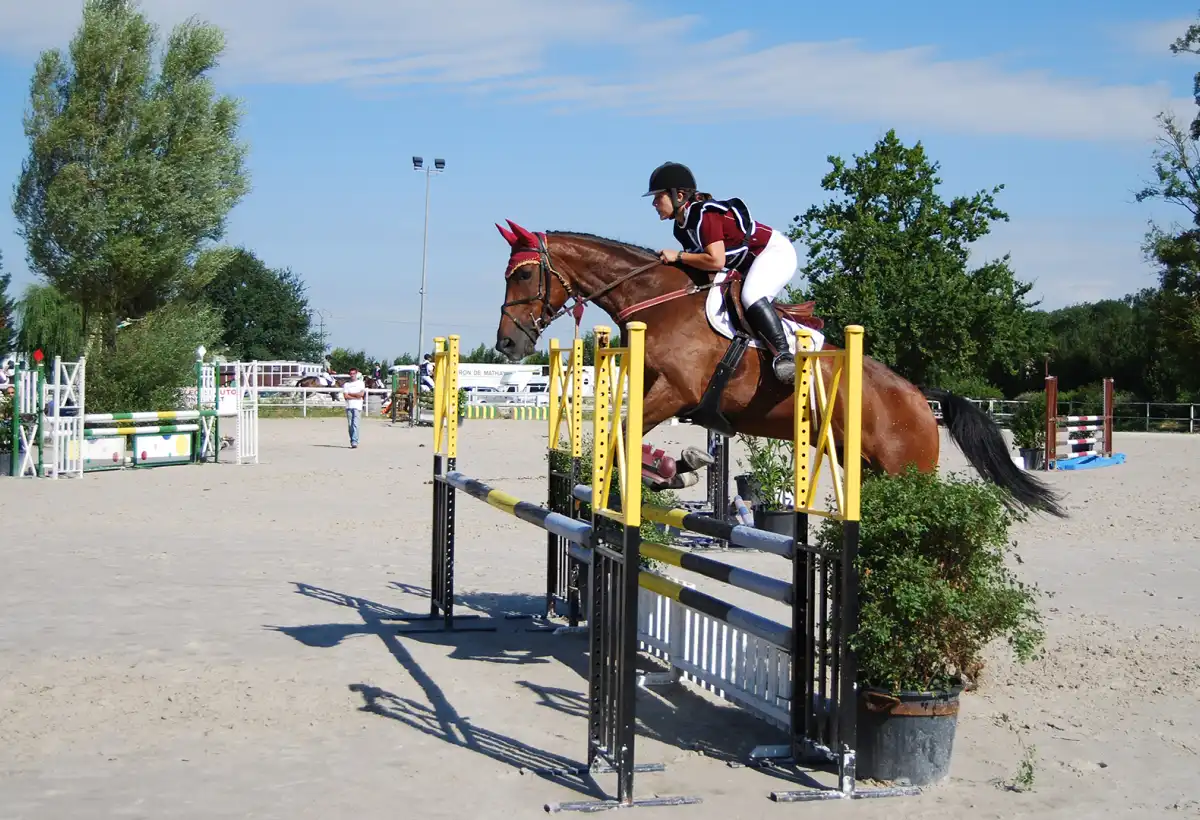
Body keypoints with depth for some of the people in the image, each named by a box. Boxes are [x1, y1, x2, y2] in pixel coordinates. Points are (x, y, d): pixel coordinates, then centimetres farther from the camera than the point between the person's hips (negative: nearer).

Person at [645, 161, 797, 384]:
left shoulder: (704, 215, -26)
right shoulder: (681, 228, 4)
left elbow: (716, 261, -33)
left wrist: (678, 256, -24)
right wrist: (672, 262, -4)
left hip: (775, 251, -11)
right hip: (750, 264, 11)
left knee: (751, 297, -33)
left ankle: (783, 356, -33)